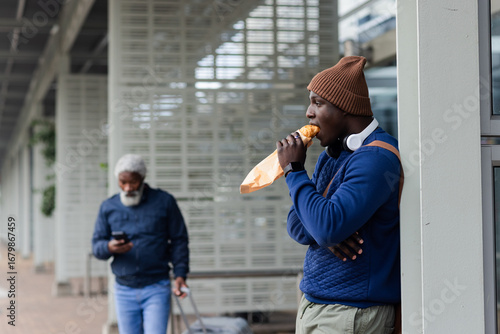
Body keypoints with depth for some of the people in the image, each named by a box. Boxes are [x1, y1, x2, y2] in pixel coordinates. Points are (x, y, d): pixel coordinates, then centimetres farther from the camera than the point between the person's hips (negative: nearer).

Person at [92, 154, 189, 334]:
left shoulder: (164, 202, 1)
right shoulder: (108, 207, 6)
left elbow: (179, 240, 3)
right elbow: (96, 245, 5)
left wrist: (180, 274, -8)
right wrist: (109, 248, -19)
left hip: (156, 289, -3)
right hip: (124, 290, 3)